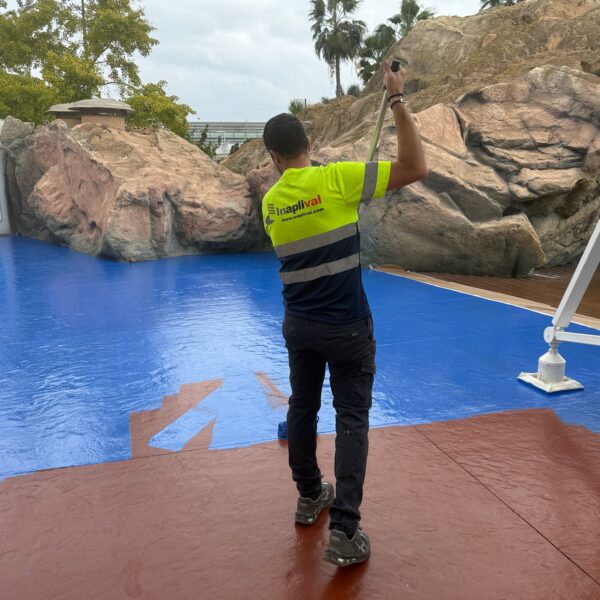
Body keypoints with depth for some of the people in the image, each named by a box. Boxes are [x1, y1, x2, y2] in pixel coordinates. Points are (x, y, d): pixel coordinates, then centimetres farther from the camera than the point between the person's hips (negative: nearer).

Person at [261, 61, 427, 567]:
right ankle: (344, 532, 1)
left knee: (302, 409, 18)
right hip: (347, 327, -5)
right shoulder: (335, 178, -14)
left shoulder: (270, 202, 3)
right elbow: (415, 168, -17)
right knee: (351, 420, 2)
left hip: (299, 326, 5)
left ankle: (310, 497, 35)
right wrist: (398, 100, -12)